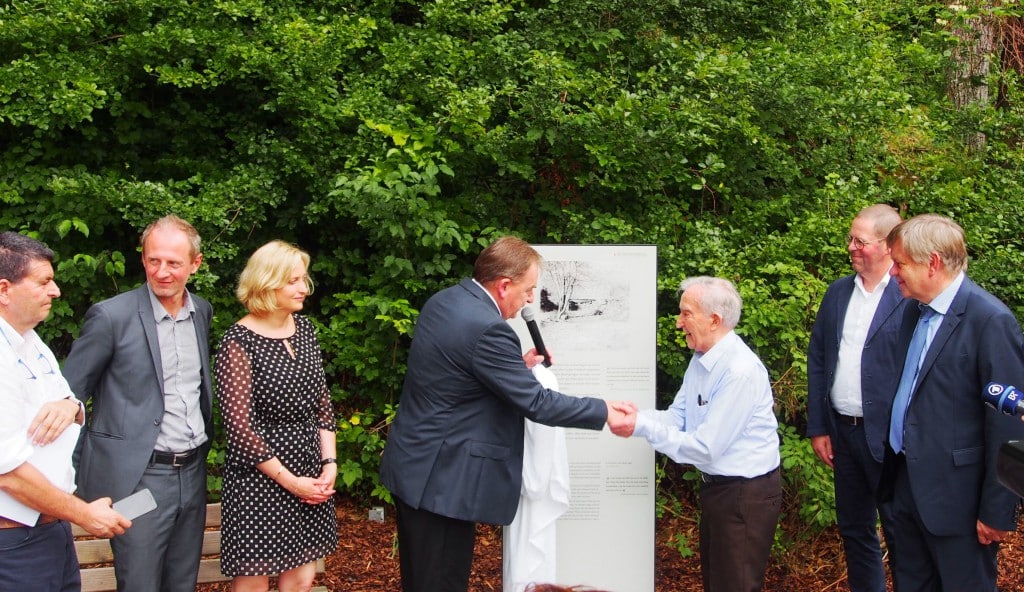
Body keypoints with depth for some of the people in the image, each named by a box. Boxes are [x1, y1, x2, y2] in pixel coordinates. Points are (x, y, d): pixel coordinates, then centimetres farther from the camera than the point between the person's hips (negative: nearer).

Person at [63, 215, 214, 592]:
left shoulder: (202, 311, 7)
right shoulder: (110, 316, -10)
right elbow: (69, 392, -5)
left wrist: (205, 443, 11)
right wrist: (75, 474, -9)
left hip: (193, 473, 6)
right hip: (137, 477, -5)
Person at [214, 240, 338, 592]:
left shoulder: (304, 329, 6)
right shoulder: (239, 342, -13)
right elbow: (239, 424, -14)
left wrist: (329, 463, -1)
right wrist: (288, 480, -13)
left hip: (309, 471, 6)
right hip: (260, 477, -6)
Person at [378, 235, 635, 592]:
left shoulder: (443, 301, 5)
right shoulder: (488, 329, -24)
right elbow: (535, 403, -19)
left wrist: (518, 366, 9)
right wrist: (603, 412, -10)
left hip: (414, 465, 10)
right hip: (440, 478, -10)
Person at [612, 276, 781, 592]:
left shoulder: (740, 371, -27)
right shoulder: (701, 359, 4)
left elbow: (706, 447, -26)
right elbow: (678, 416, 6)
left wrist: (642, 426, -25)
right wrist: (639, 415, -13)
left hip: (746, 494, -9)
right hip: (716, 485, 9)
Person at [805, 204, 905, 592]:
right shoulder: (838, 292, 9)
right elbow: (817, 360, 10)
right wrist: (817, 428, 6)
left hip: (890, 437, -6)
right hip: (842, 431, 6)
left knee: (901, 532, 6)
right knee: (853, 529, 17)